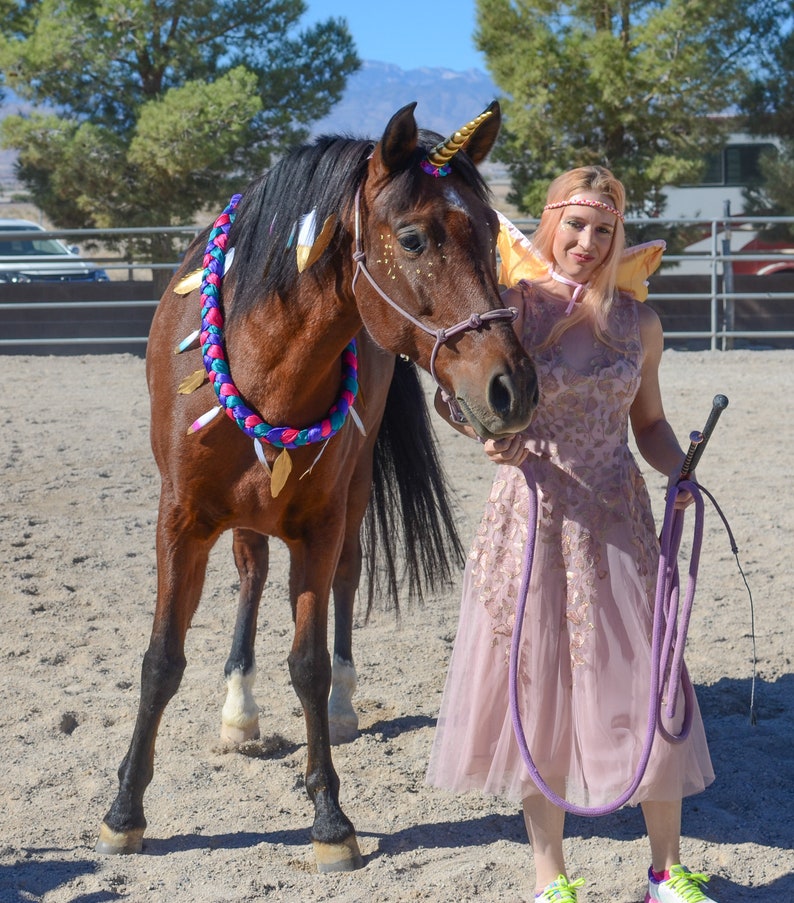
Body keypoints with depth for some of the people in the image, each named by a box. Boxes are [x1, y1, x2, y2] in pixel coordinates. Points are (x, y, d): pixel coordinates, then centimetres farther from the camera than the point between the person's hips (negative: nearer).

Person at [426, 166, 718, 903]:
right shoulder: (513, 307, -4)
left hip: (618, 520, 2)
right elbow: (455, 394, -5)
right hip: (533, 517, -2)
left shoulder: (638, 323, 5)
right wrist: (491, 437, -25)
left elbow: (650, 423, 13)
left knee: (644, 685, 3)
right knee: (535, 687, 5)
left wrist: (679, 472, -7)